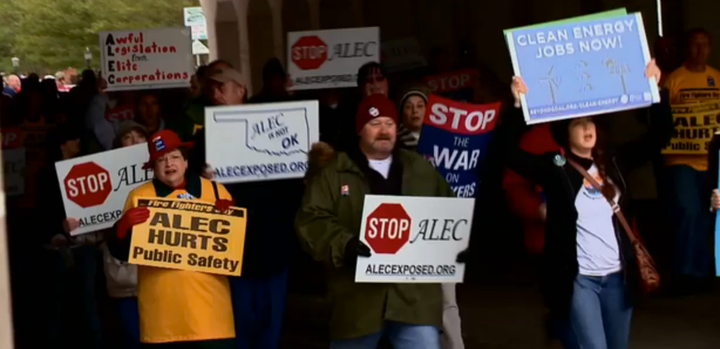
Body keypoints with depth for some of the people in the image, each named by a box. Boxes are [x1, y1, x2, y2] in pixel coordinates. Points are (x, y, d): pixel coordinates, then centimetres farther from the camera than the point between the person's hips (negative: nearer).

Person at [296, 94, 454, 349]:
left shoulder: (421, 169, 14)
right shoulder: (333, 174, 3)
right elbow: (311, 221, -8)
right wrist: (345, 244, -24)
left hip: (415, 295, 1)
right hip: (358, 296, -1)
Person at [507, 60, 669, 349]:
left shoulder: (613, 163, 8)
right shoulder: (554, 167, -4)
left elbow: (660, 136, 10)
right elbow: (509, 154, -19)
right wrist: (516, 107, -30)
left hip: (618, 276, 5)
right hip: (577, 279, -5)